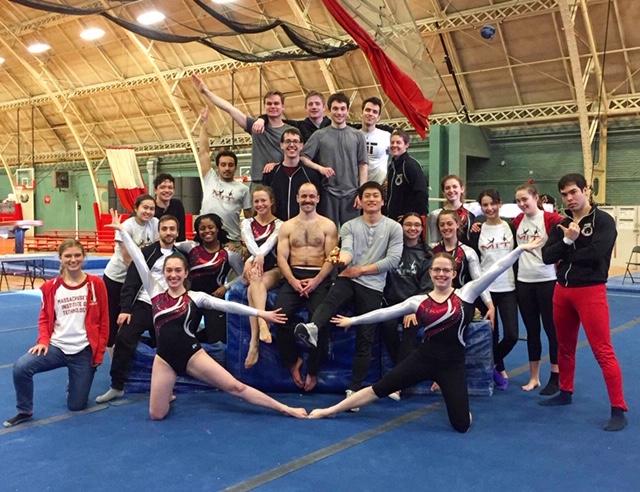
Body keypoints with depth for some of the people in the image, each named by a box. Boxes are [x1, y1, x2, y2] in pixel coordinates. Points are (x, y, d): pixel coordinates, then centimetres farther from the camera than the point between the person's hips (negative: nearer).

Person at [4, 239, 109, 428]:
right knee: (21, 367, -26)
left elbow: (103, 321, -1)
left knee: (76, 405, 5)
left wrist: (99, 352, -3)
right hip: (56, 347, 1)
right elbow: (45, 319, 8)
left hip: (84, 351, -1)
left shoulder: (96, 284, -5)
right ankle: (25, 411, 0)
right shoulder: (51, 287, -1)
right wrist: (43, 341, -11)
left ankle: (74, 382, 41)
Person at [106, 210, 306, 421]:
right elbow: (140, 261, 3)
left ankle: (284, 409, 0)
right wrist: (122, 231, 4)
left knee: (235, 387, -5)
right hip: (165, 358, 2)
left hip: (191, 354, -2)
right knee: (157, 415, 0)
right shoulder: (156, 293, 5)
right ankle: (167, 394, 34)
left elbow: (227, 305, -6)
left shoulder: (195, 297, 0)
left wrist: (260, 313, -12)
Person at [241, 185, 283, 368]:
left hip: (274, 269, -1)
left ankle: (254, 342, -45)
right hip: (254, 268, 1)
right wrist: (256, 259, -26)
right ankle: (263, 324, -59)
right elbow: (251, 245, -4)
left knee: (253, 290, -35)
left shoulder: (279, 224, 10)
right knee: (256, 281, -38)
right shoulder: (247, 223, 17)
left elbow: (269, 243, -12)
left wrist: (258, 257, -32)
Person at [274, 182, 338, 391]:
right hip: (293, 277, 2)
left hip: (320, 278, -2)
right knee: (281, 313, -26)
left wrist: (315, 281, -15)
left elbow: (331, 258, 1)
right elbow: (281, 258, 5)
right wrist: (293, 281, -12)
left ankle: (312, 371, -10)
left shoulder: (328, 225, 11)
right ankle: (292, 360, -5)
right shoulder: (287, 226, 16)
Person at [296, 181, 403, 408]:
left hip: (373, 286, -1)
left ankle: (354, 389, -1)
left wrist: (360, 270, -7)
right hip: (348, 278, 1)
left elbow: (393, 260, -3)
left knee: (365, 338, -4)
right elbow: (347, 250, -7)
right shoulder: (349, 226, 12)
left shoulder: (394, 228, 8)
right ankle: (312, 329, -61)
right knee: (331, 299, -33)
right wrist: (341, 259, -32)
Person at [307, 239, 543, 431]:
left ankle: (451, 397, 31)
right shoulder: (419, 301, 1)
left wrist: (520, 249, -13)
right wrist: (353, 320, 7)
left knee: (462, 425, -5)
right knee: (379, 388, 2)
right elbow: (386, 312, 5)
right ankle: (330, 410, 14)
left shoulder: (466, 293, -5)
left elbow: (494, 270, -9)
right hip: (424, 358, 1)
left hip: (452, 365, -1)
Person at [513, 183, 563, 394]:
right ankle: (534, 377, 23)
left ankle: (555, 378, 16)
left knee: (552, 329, 5)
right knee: (531, 330, 13)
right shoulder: (517, 221, 7)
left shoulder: (550, 219, -11)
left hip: (547, 281, -5)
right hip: (523, 282, 5)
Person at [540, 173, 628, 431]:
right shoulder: (561, 225, 10)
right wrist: (567, 241, -17)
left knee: (603, 351, -7)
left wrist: (566, 255, -9)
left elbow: (596, 253, -23)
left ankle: (618, 409, -1)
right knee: (564, 346, 17)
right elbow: (547, 256, -2)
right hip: (562, 290, 6)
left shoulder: (603, 221, -7)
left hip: (591, 291, -6)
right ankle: (566, 392, 34)